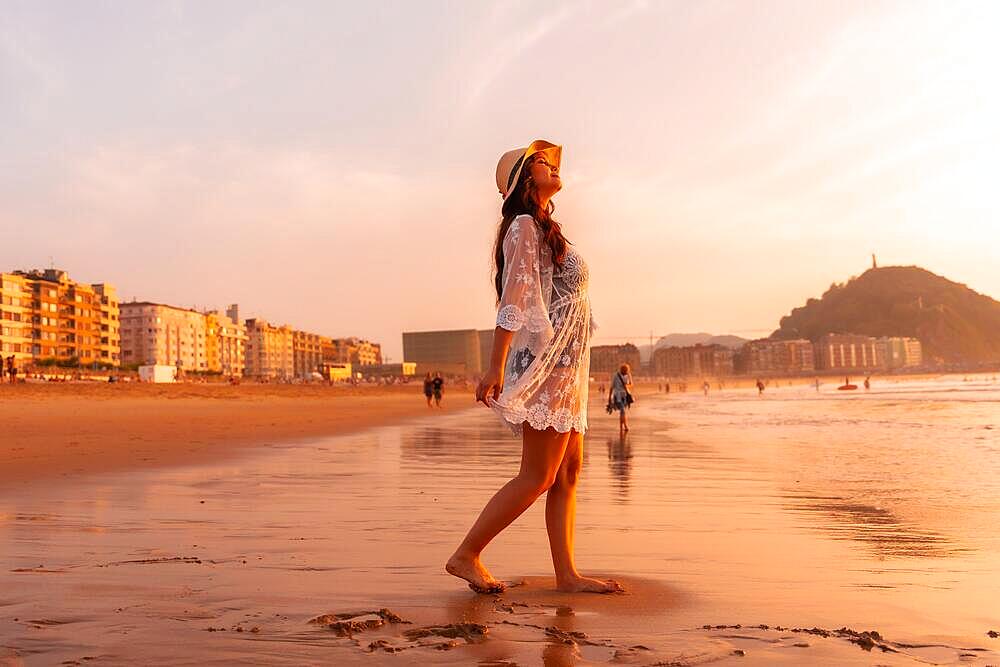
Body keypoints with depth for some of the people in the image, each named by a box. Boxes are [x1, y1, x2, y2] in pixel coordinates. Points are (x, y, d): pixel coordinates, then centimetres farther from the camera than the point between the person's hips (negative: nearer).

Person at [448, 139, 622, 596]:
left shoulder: (545, 230, 22)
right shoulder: (524, 226, -7)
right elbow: (514, 299, -16)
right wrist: (496, 367, -21)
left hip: (565, 365, 10)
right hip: (544, 359, -10)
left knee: (568, 471, 6)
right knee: (538, 476, -8)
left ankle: (566, 574, 9)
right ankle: (466, 555, -1)